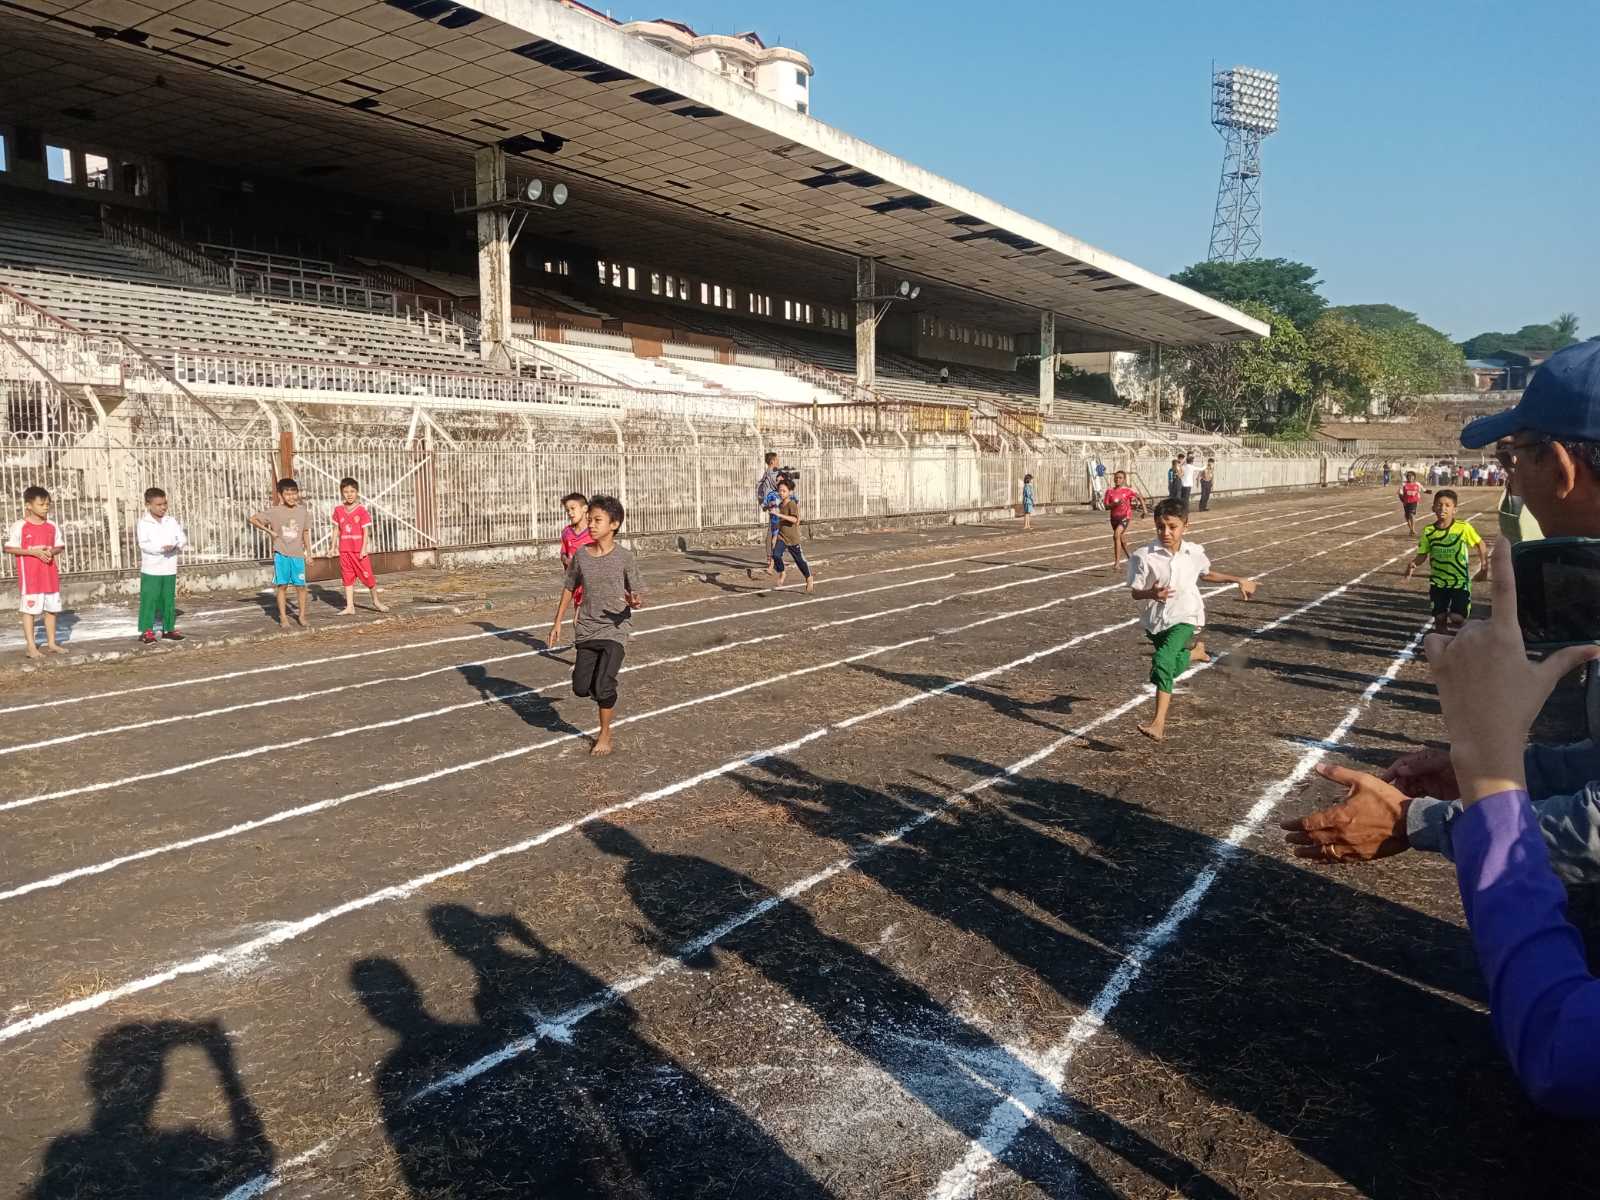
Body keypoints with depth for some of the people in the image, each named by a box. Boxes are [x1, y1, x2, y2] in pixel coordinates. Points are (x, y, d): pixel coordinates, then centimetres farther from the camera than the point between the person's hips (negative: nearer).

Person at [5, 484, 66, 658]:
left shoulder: (52, 526, 7)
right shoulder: (19, 526, -8)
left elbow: (60, 546, 14)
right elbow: (8, 548, -8)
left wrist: (52, 551, -8)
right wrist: (32, 551, -18)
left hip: (50, 575, 5)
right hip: (29, 577, -5)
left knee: (52, 609, 9)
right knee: (29, 610, -2)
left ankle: (51, 643, 19)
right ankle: (31, 646, 1)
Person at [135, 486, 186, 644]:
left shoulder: (171, 521, 7)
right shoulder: (143, 523, -6)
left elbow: (180, 536, 2)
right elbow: (144, 544, -15)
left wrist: (182, 543, -21)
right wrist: (161, 548, -29)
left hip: (169, 569, 4)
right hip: (150, 569, -4)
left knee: (169, 600, 10)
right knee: (149, 600, -2)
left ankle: (169, 629, 20)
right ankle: (146, 631, 3)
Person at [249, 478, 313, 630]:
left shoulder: (301, 511, 6)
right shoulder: (274, 511, -3)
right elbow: (253, 519, 0)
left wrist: (308, 551, 14)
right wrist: (270, 531, -5)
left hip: (298, 554, 2)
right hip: (281, 554, -2)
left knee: (301, 586, 1)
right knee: (282, 586, 0)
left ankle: (302, 616, 13)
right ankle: (283, 618, 5)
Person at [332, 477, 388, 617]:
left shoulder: (361, 510, -6)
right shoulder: (339, 511, 4)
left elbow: (365, 530, -7)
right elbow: (336, 530, 10)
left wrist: (364, 548, -13)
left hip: (359, 550, -3)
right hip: (344, 550, 4)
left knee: (368, 576, 0)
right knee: (347, 578, 7)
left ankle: (376, 601, 18)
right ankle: (349, 607, 11)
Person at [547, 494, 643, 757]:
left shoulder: (624, 557, -9)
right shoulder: (581, 555, 0)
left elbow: (638, 594, -6)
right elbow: (569, 588, 13)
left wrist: (635, 601, -31)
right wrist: (557, 623, 13)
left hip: (615, 630, -4)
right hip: (586, 630, 4)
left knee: (602, 687, -14)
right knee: (581, 689, 4)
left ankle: (605, 733, 9)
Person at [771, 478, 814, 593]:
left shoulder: (792, 504, -16)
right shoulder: (780, 504, 7)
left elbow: (795, 519, -32)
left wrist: (779, 515, -37)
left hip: (792, 537, -5)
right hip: (781, 536, 5)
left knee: (799, 559, 8)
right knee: (776, 554, -20)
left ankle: (809, 579, 27)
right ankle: (781, 574, 0)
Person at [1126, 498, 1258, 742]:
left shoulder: (1195, 553, -1)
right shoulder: (1144, 556, -10)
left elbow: (1205, 575, 21)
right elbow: (1136, 592, -6)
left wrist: (1239, 580, 21)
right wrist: (1152, 594, -28)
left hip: (1185, 618, -2)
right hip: (1157, 620, 2)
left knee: (1163, 660, -24)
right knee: (1173, 668, 15)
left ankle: (1159, 724, -28)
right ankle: (1194, 651, 52)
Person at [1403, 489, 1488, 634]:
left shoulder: (1464, 528, -10)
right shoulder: (1428, 531, -4)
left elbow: (1480, 544, 2)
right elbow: (1423, 555, 0)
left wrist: (1484, 567, -4)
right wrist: (1413, 564, -20)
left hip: (1460, 582, -2)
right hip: (1438, 582, 2)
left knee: (1457, 619, -8)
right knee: (1439, 619, 7)